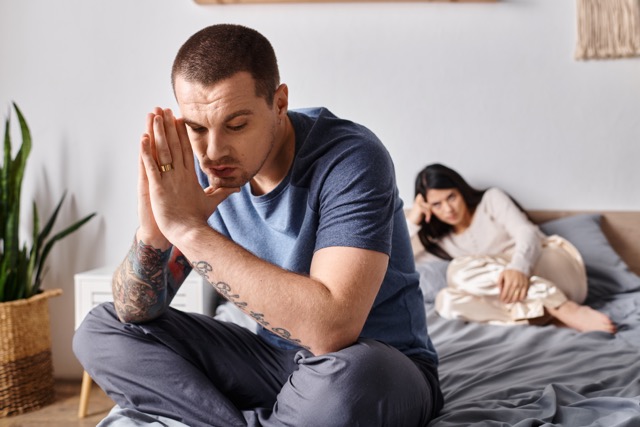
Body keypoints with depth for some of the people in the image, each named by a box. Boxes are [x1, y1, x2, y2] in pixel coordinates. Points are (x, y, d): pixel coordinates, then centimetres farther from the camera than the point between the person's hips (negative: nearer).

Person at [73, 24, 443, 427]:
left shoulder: (350, 160, -25)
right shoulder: (197, 169, -6)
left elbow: (333, 328, -38)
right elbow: (134, 312, -4)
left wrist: (190, 228, -35)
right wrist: (153, 236, -27)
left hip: (385, 367, -5)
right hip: (275, 359, 6)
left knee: (349, 372, -41)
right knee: (98, 331, -1)